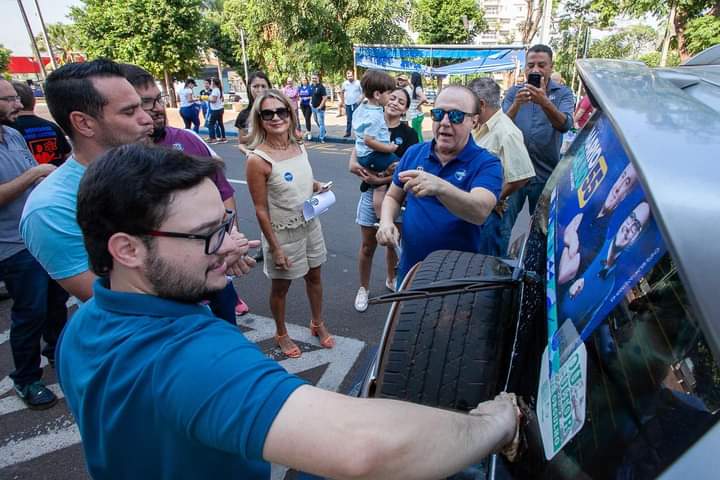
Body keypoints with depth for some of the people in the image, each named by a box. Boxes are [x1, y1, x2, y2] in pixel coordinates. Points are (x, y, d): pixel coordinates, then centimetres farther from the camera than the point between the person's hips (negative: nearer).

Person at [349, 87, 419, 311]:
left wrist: (380, 180, -23)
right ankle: (363, 288, 26)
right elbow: (353, 164, -4)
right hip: (371, 193, 1)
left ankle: (391, 279, 41)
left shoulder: (409, 134, -4)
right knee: (368, 245, 8)